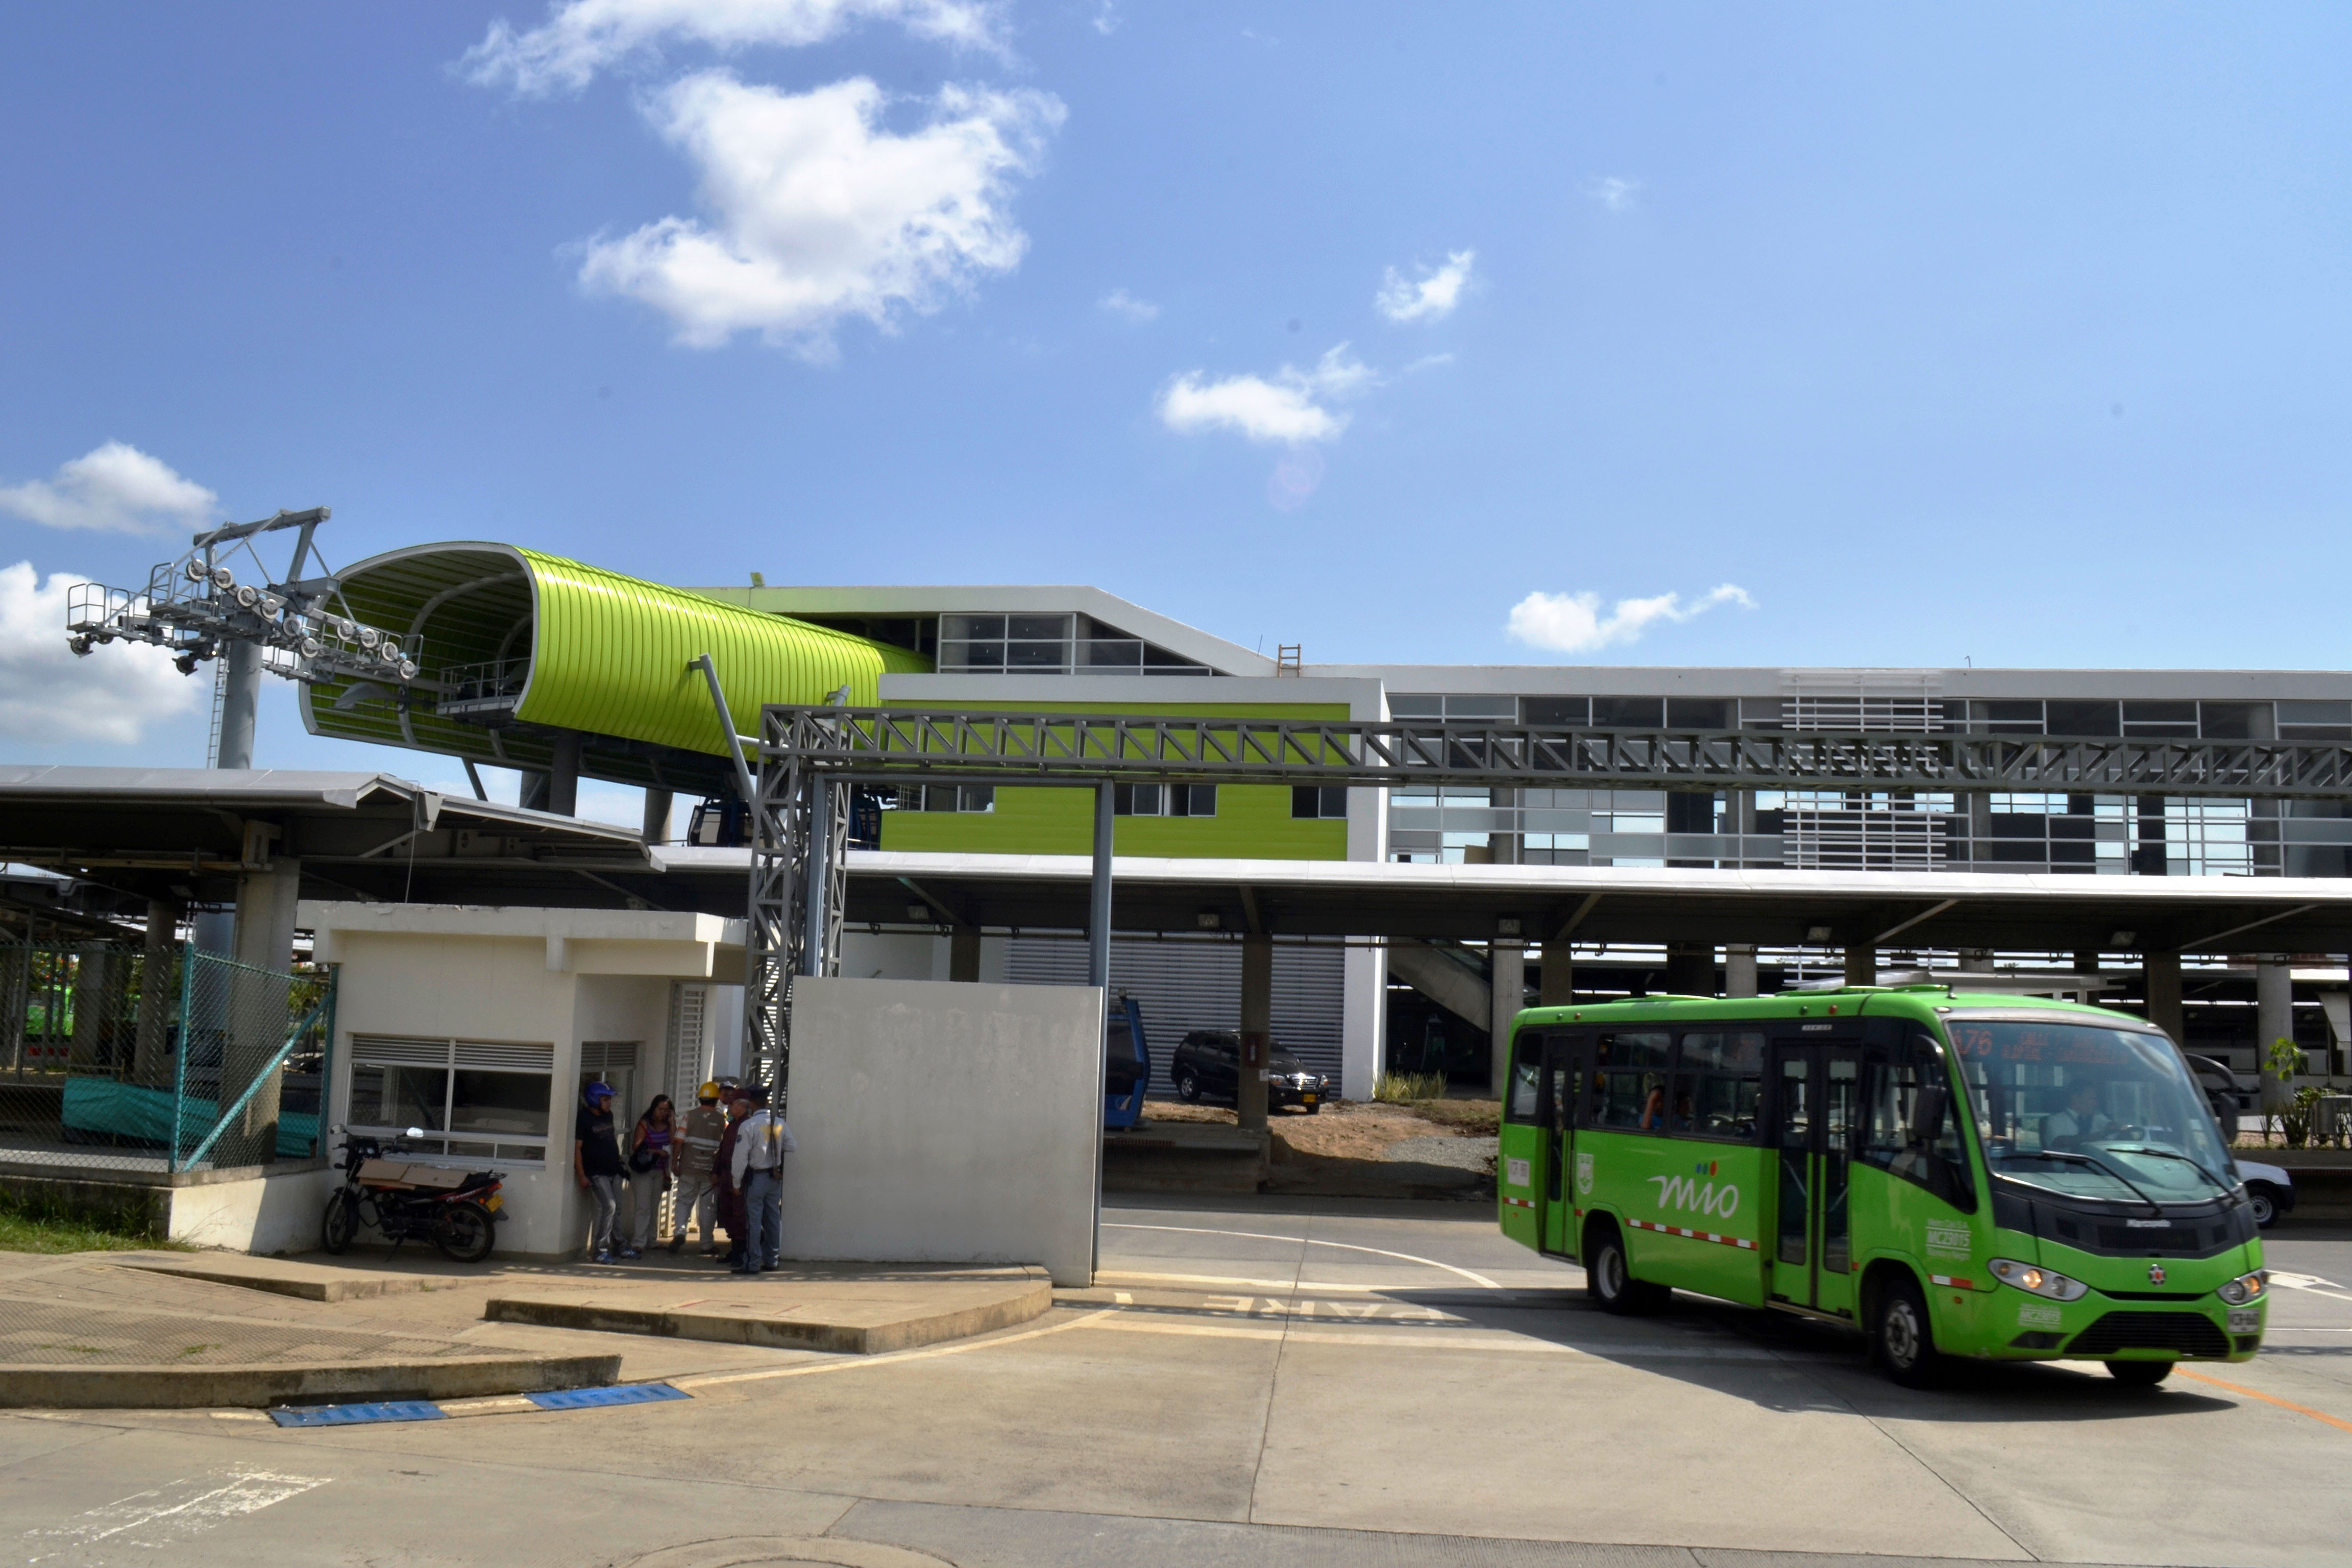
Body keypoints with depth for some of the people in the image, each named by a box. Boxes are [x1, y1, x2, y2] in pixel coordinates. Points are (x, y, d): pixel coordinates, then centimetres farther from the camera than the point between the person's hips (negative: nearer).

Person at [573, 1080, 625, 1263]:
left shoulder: (608, 1116, 13)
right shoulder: (583, 1119, -11)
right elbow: (577, 1148, -13)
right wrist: (581, 1175, -17)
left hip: (613, 1171, 8)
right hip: (596, 1173, -8)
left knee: (617, 1209, 11)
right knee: (608, 1206, -17)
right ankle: (600, 1250, -11)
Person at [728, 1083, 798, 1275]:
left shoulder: (749, 1125, -15)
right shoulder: (780, 1123, 0)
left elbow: (741, 1156, -12)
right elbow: (792, 1146, 6)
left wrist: (737, 1182, -4)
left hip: (755, 1178, -5)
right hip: (775, 1177, 5)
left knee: (753, 1221, -2)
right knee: (773, 1219, 12)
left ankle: (753, 1264, -1)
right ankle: (772, 1260, 18)